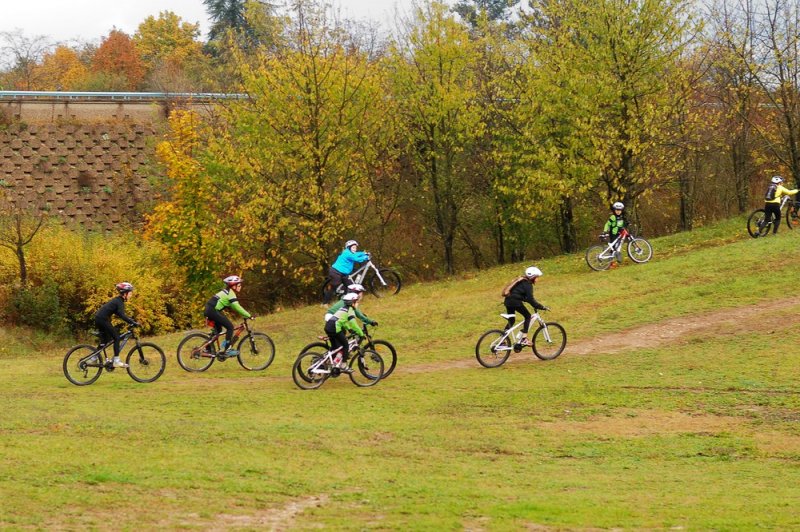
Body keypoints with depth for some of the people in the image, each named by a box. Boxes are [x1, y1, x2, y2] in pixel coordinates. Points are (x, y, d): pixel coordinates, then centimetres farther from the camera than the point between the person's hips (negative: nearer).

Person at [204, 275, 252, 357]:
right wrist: (248, 315, -13)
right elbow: (237, 307, -17)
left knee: (218, 329, 23)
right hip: (213, 311, -10)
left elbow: (235, 307, 26)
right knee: (230, 327, -6)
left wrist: (244, 315, 20)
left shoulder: (227, 292, 21)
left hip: (209, 310, 10)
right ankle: (227, 349, -6)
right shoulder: (231, 294, -10)